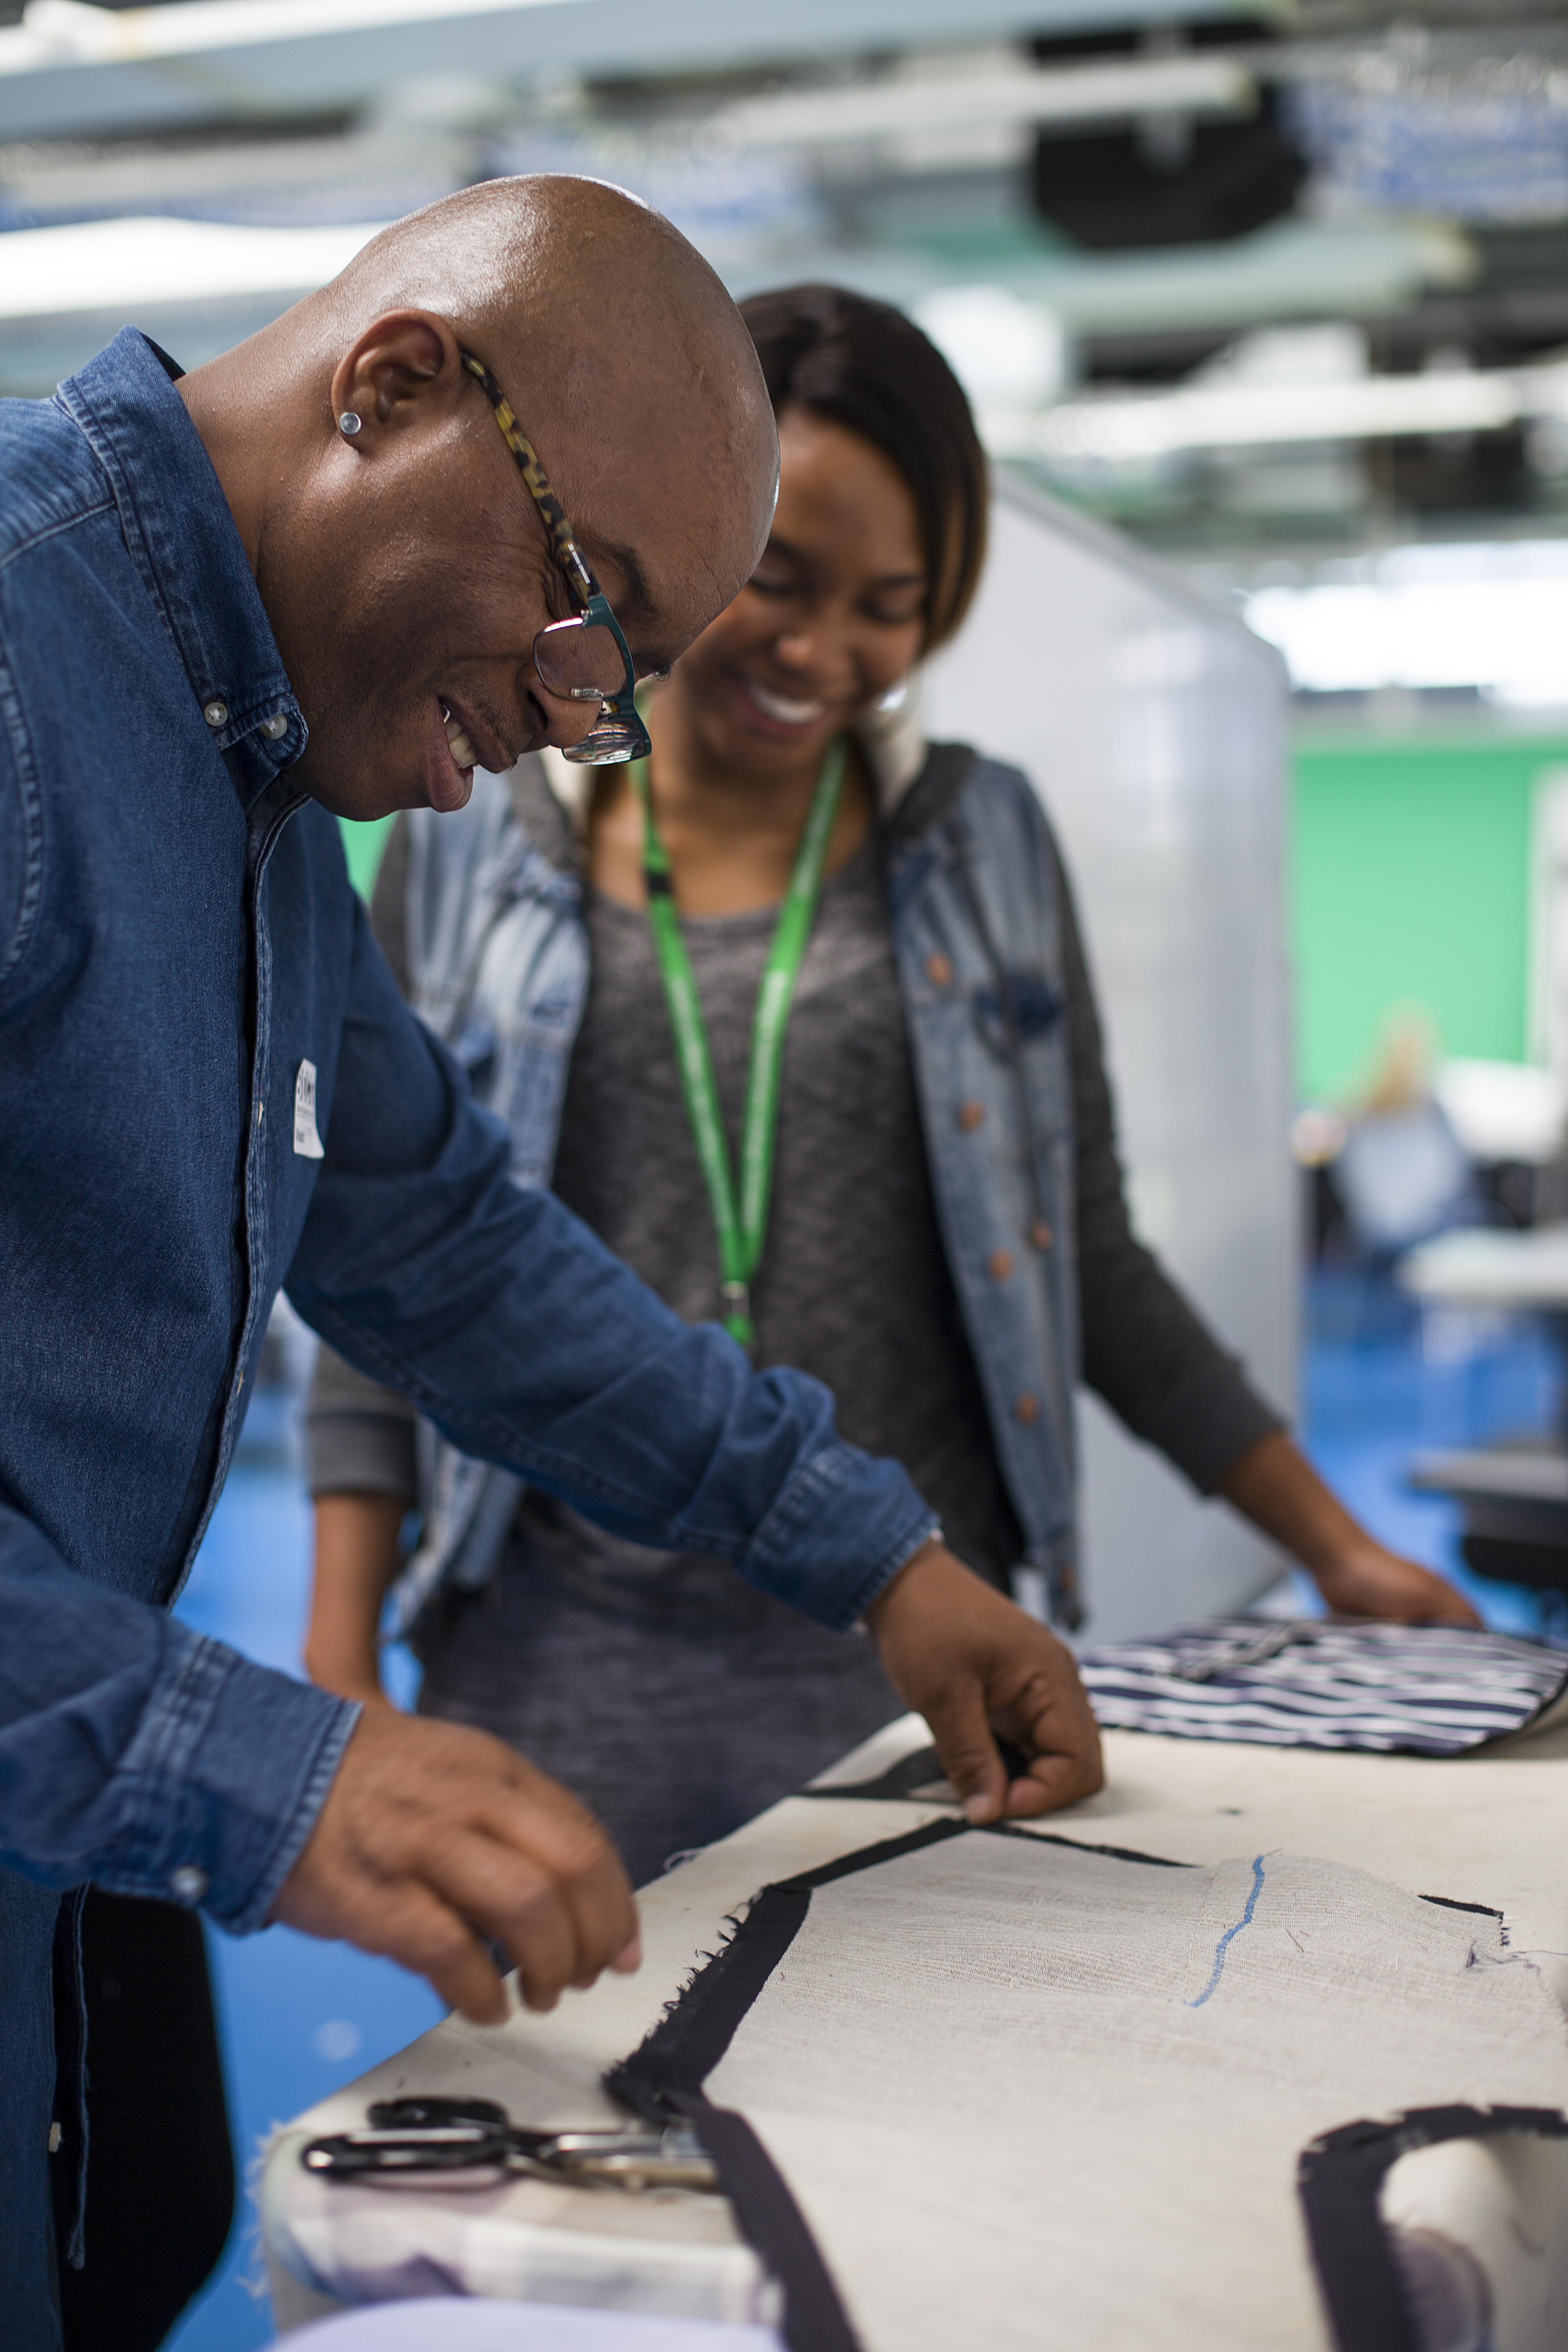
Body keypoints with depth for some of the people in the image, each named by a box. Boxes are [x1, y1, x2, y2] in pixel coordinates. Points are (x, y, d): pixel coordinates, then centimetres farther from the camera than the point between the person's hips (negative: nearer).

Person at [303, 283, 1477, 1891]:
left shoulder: (986, 847, 7)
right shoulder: (465, 854, 4)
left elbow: (1090, 1268, 11)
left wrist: (1340, 1551, 9)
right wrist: (340, 1679, -3)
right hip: (562, 1692, -1)